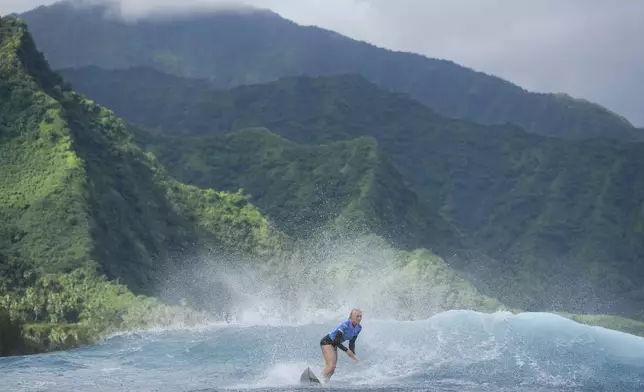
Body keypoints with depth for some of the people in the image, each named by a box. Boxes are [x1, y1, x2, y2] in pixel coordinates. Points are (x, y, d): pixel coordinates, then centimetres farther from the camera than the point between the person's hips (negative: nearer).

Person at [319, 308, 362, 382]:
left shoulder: (358, 328, -4)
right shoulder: (345, 325, -29)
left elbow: (352, 342, 6)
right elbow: (336, 341, -29)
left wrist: (353, 355, -5)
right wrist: (347, 351, -27)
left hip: (334, 345, 8)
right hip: (326, 342, -8)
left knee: (331, 369, 4)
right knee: (332, 365, -23)